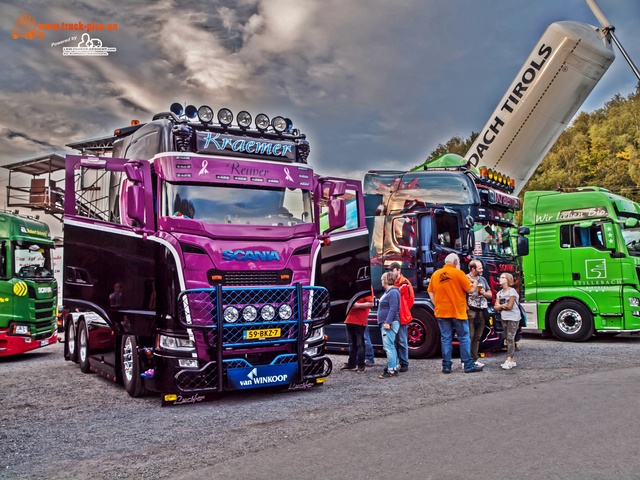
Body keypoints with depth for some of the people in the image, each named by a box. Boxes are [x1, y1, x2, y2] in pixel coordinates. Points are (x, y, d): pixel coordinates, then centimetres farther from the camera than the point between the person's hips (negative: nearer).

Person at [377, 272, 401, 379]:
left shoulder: (393, 292, -14)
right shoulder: (387, 292, 19)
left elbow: (393, 309, -21)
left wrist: (388, 322, -25)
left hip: (389, 324, -11)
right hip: (385, 323, 11)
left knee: (388, 347, -13)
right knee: (391, 347, 14)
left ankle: (391, 370, -13)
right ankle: (394, 368, 21)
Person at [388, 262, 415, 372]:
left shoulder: (405, 283, -9)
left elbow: (410, 299, -7)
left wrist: (404, 311, 0)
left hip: (401, 317, -7)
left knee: (402, 341, -1)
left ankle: (404, 364, 6)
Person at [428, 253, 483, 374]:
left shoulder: (435, 274, 6)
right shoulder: (458, 273, -7)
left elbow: (431, 292, 10)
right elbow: (470, 289, -5)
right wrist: (475, 286, 15)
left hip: (442, 312, 4)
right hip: (458, 312, -4)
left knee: (446, 339, 7)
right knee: (464, 338, 5)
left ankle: (446, 366, 7)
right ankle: (468, 366, 7)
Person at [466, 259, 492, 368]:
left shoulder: (483, 279, 17)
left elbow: (490, 295, 21)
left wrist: (484, 293, 1)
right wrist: (466, 307, -15)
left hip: (482, 311, 6)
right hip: (471, 311, -6)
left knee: (477, 337, 9)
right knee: (469, 336, -8)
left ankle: (474, 359, 15)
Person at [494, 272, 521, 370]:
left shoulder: (512, 291, -8)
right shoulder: (499, 293, 12)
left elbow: (510, 306, -14)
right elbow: (495, 307, 5)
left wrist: (500, 306, 0)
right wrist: (503, 305, -13)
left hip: (513, 318, -7)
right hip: (504, 318, 7)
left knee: (510, 338, -12)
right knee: (508, 339, 7)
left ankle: (509, 360, -17)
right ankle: (512, 360, 11)